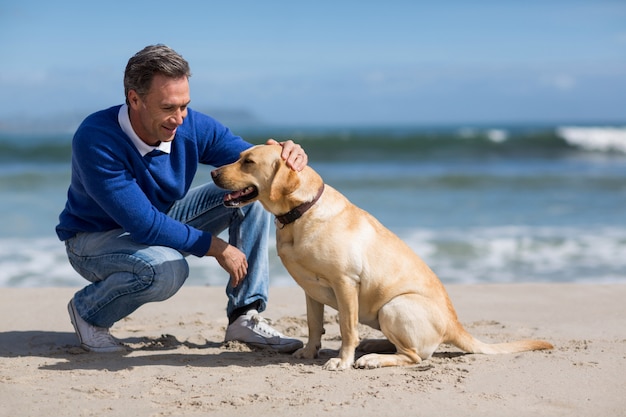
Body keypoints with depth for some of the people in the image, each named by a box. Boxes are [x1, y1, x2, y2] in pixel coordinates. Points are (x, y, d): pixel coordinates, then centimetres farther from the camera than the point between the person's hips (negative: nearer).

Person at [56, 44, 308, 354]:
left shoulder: (193, 127, -16)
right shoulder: (95, 139, -32)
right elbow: (143, 223, -34)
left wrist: (284, 157, -35)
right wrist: (216, 247, -28)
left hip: (161, 220, 6)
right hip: (96, 237, -6)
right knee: (167, 269, -38)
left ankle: (244, 317, -7)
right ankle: (87, 310, -6)